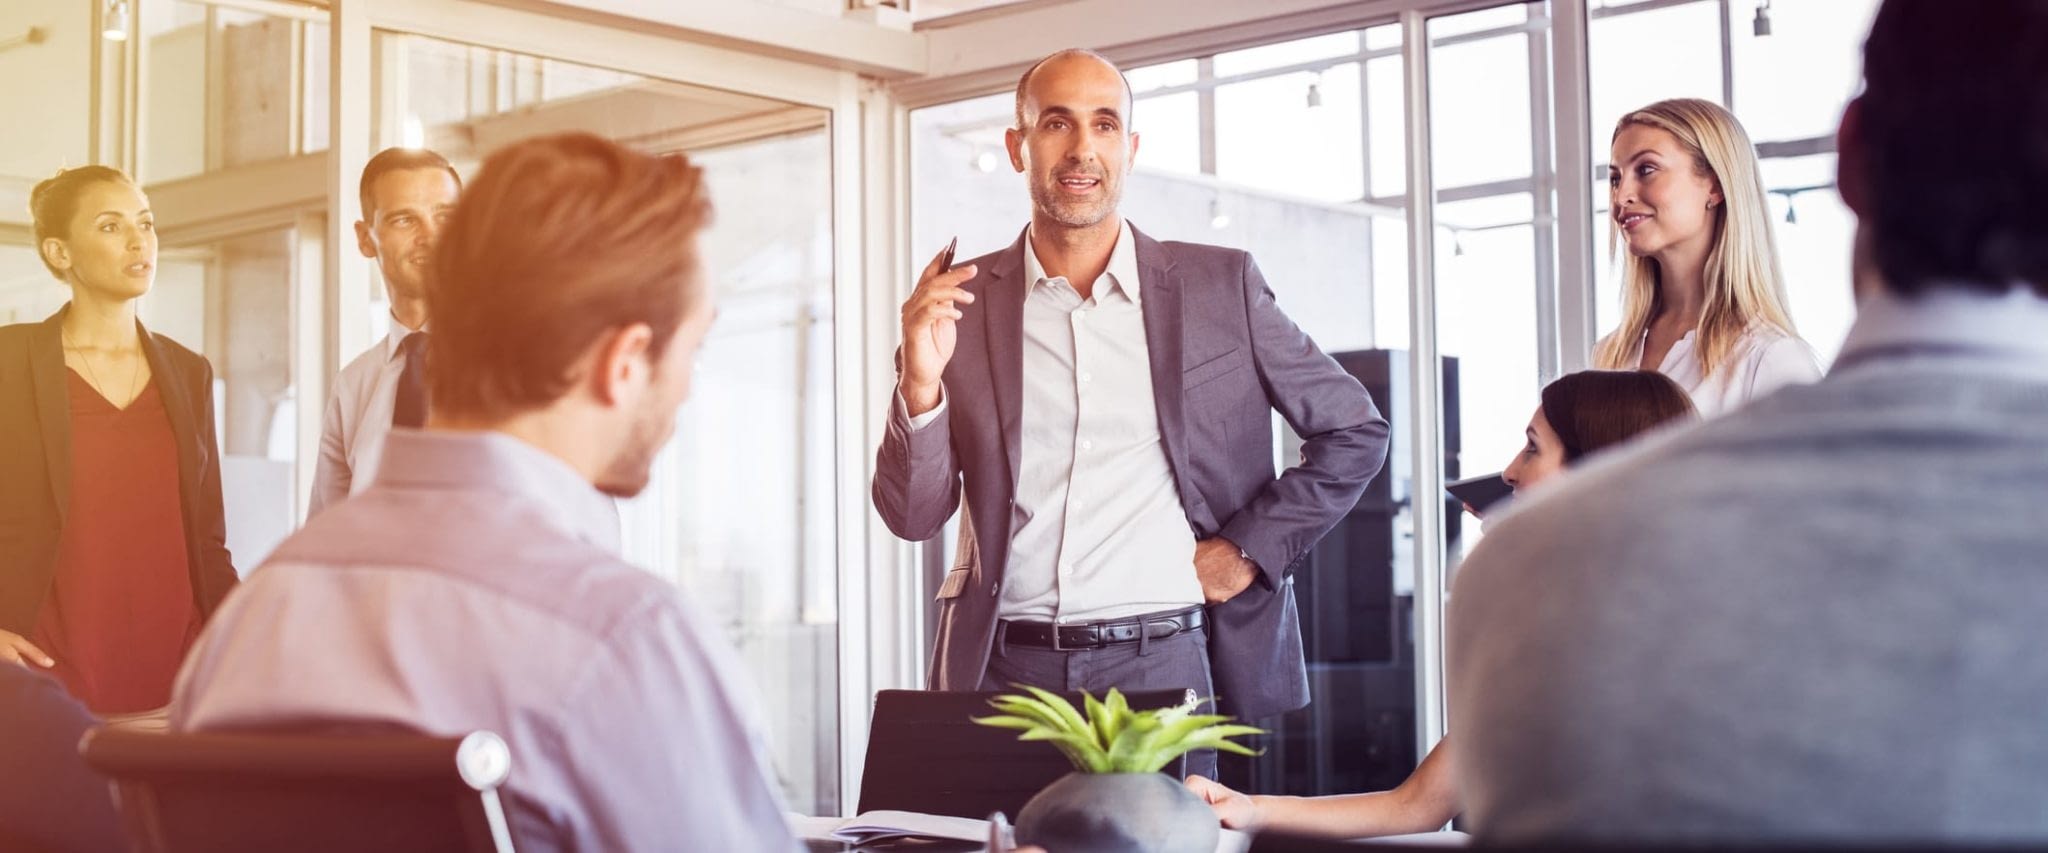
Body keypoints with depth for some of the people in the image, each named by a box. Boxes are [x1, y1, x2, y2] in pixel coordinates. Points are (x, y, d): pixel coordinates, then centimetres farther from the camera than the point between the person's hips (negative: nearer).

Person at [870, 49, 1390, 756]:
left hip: (1162, 668, 0)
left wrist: (1251, 549, 2)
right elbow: (913, 518, 4)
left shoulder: (1220, 286, 5)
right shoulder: (962, 303, 6)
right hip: (1001, 670, 1)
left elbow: (1355, 429, 12)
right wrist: (921, 381, -12)